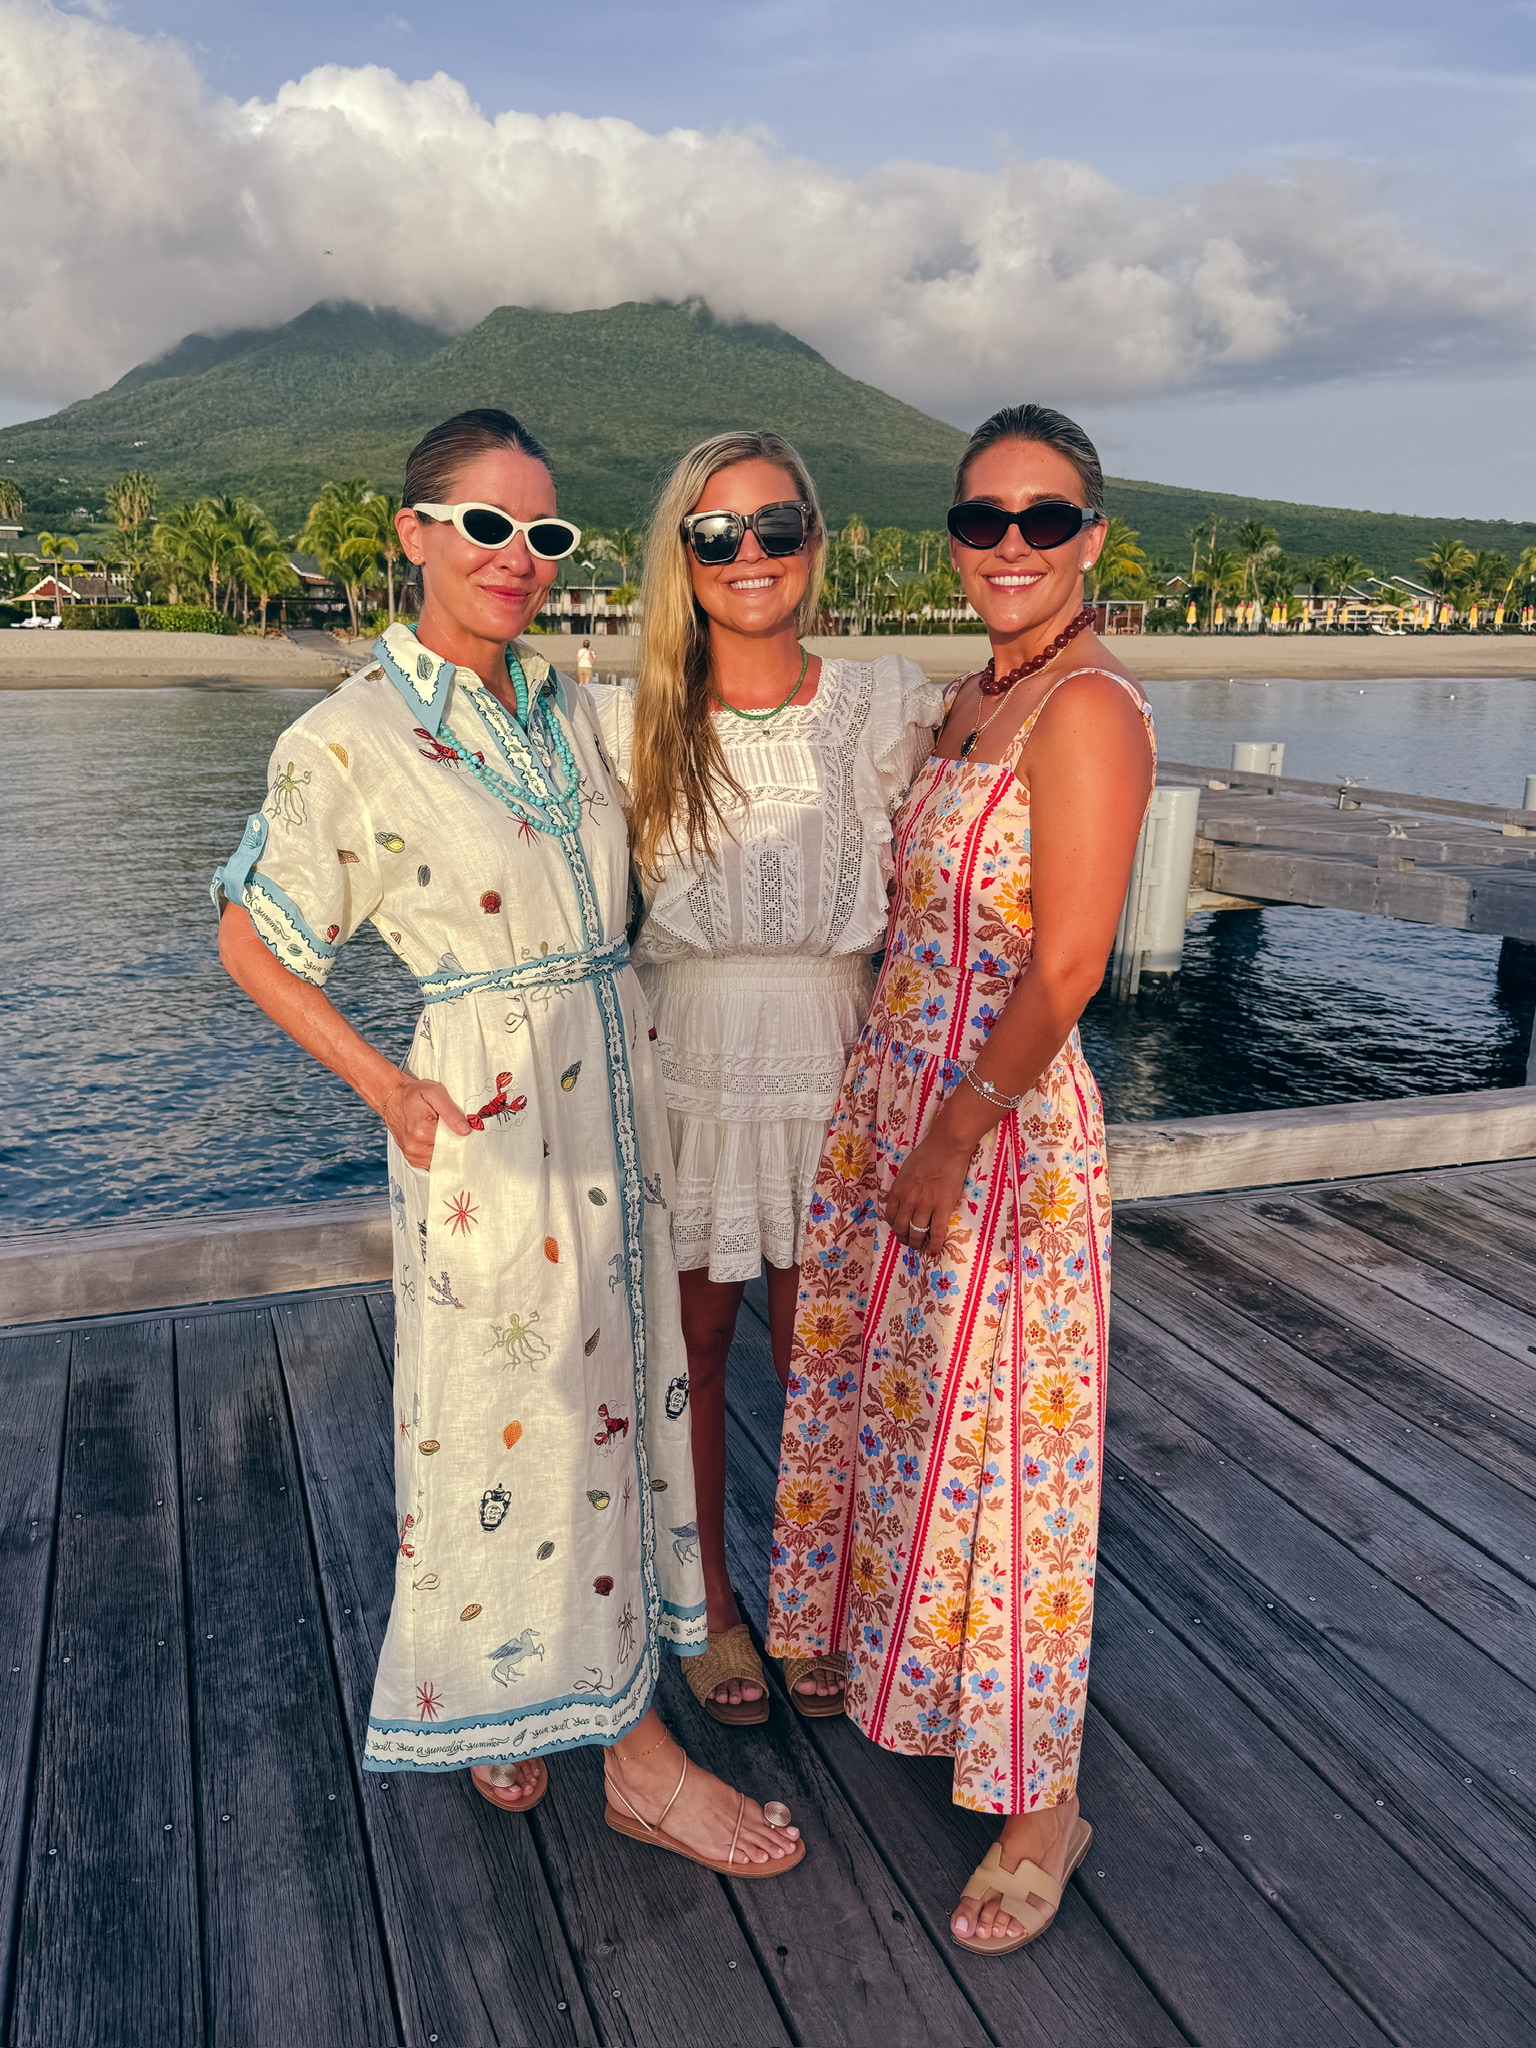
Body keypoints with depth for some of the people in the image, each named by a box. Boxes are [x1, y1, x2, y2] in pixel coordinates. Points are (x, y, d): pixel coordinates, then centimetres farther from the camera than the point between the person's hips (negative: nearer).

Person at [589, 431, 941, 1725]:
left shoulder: (883, 708, -1)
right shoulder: (638, 726, -2)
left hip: (836, 1069, 0)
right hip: (689, 1067, 0)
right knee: (695, 1342, 11)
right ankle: (711, 1601, 33)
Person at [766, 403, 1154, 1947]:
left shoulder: (1088, 710, -16)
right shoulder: (970, 699, 11)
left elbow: (1063, 972, -20)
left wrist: (957, 1134, -17)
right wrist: (892, 1108, 15)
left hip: (1001, 1123, -9)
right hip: (894, 1095, 9)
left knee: (992, 1449, 2)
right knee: (893, 1400, 22)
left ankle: (1043, 1803, 24)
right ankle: (898, 1653, 48)